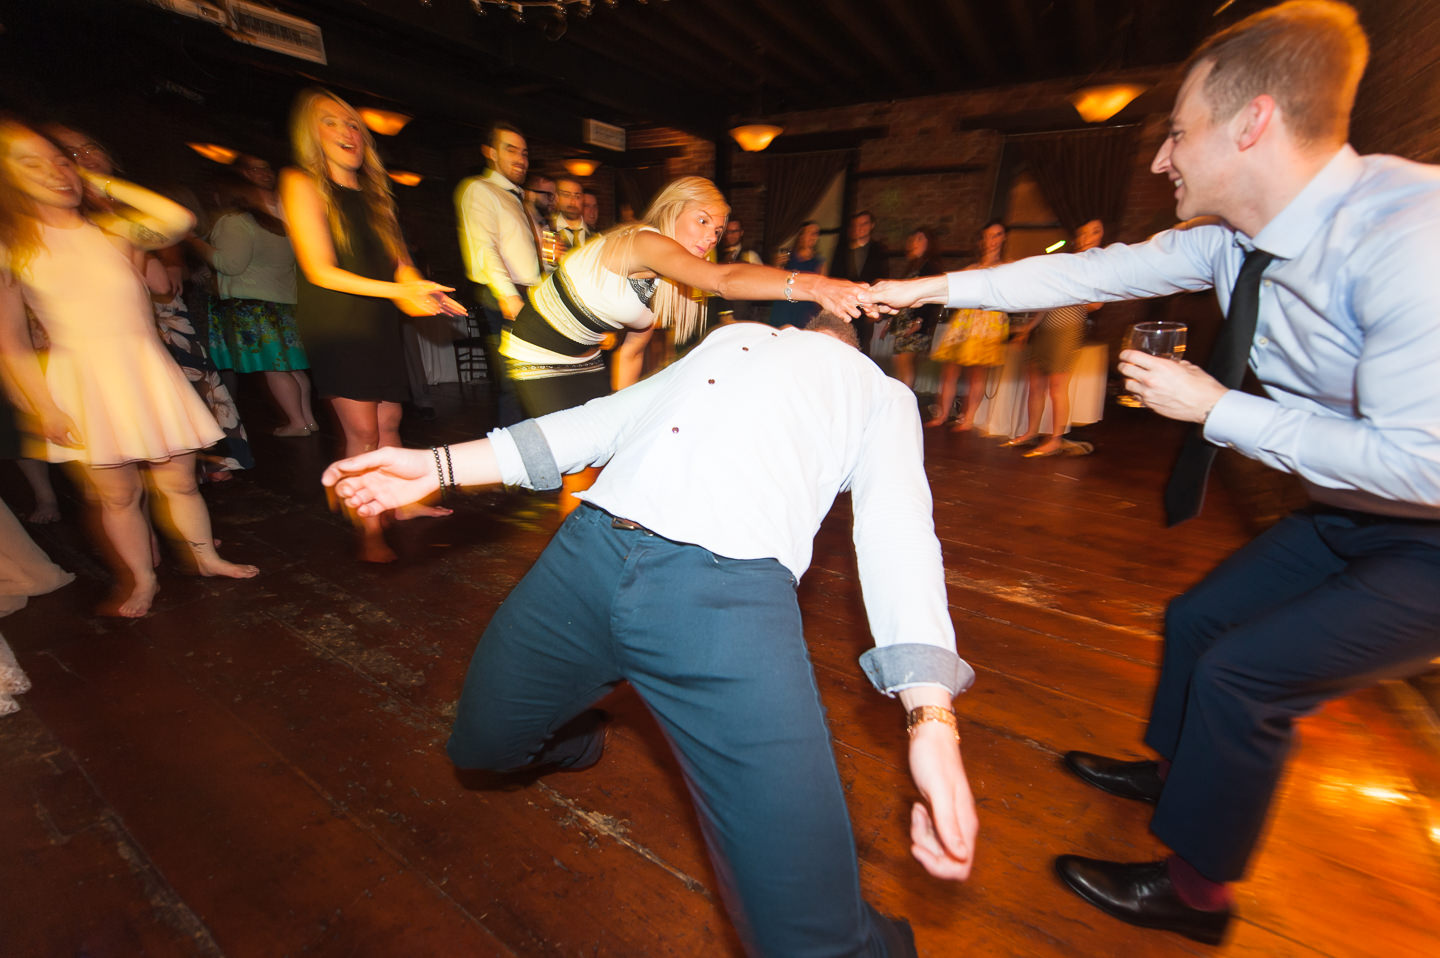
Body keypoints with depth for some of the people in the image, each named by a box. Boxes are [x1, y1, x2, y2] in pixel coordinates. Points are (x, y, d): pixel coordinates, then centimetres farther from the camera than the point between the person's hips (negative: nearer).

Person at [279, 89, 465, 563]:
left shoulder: (373, 194, 16)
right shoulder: (302, 183, -3)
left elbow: (398, 262, 15)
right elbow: (321, 271, -11)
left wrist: (424, 292, -7)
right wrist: (400, 290, -19)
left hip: (379, 323, 6)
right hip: (334, 323, -5)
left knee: (389, 422, 10)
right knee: (362, 430, -9)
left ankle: (404, 501, 24)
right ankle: (370, 531, 0)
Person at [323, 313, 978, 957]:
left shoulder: (880, 392, 22)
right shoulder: (730, 338, 32)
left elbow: (896, 532, 5)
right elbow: (608, 419, 25)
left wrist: (932, 718, -11)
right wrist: (439, 466, 19)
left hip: (729, 586, -4)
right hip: (590, 546, 5)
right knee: (481, 743, 22)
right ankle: (572, 736, 52)